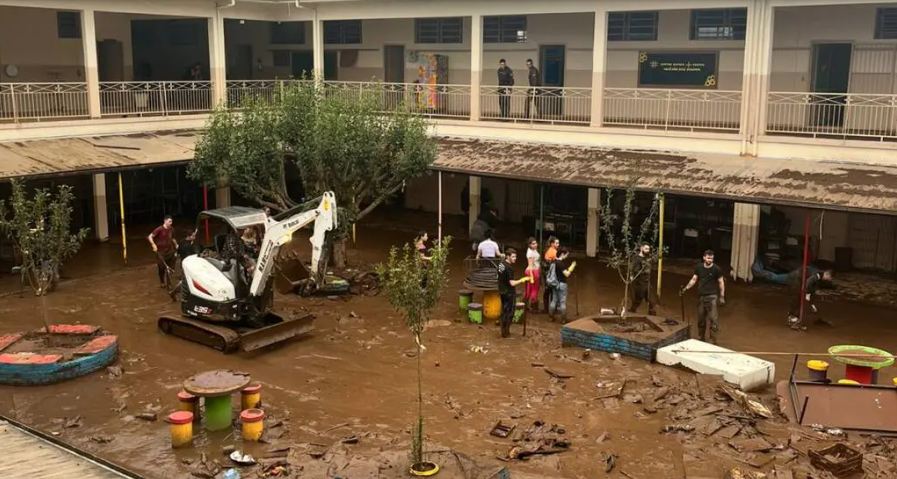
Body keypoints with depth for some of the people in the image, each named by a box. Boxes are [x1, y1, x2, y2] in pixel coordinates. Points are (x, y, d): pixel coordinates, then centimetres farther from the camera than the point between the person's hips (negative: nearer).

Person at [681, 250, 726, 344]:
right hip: (701, 296, 4)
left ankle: (713, 341, -5)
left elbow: (721, 282, -3)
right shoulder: (699, 268, 4)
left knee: (714, 319, -9)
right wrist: (685, 288, -4)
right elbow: (694, 280, 8)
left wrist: (722, 296, -7)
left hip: (713, 297, -4)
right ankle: (701, 338, 28)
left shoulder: (716, 269, -7)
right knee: (701, 318, 13)